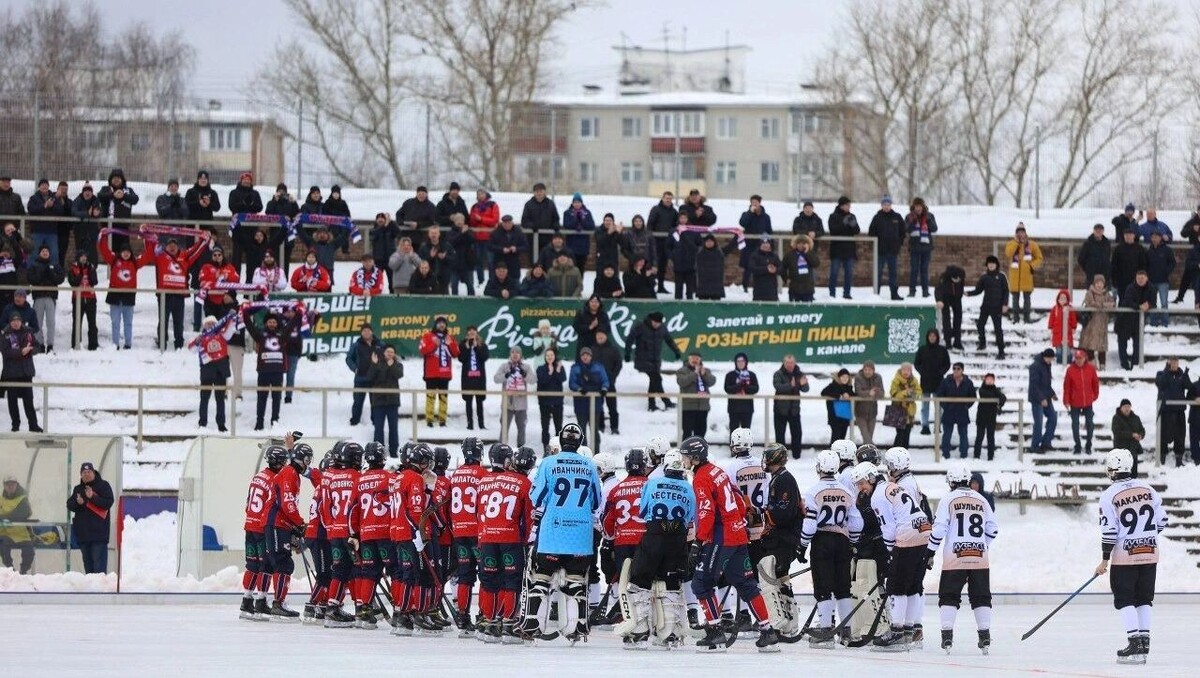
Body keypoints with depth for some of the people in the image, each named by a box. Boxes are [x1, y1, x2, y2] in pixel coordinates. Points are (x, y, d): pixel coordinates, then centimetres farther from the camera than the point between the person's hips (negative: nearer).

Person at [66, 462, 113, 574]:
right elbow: (69, 505, 11)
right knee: (87, 562, 7)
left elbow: (108, 502, -9)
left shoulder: (103, 485, 2)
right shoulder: (78, 489, 17)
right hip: (83, 533, 5)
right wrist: (77, 503, -11)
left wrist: (92, 498, -19)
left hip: (98, 531, -5)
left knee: (98, 560, -11)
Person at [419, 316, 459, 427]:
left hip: (445, 373, 4)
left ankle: (442, 419, 6)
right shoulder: (428, 336, 2)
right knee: (431, 395, -6)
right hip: (431, 373, -4)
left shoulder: (449, 338, 14)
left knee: (443, 396, 4)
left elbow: (456, 354, 7)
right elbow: (424, 351, -11)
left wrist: (450, 344, -8)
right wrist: (435, 345, -22)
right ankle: (429, 419, -6)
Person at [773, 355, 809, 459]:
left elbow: (805, 390, -3)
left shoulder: (799, 374, 3)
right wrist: (790, 385, -42)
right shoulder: (778, 374, -7)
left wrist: (804, 384, -28)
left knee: (797, 433, 3)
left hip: (794, 409, 3)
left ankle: (796, 454, 12)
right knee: (780, 433, 2)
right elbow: (777, 386, -25)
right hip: (781, 409, -3)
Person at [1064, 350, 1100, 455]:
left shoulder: (1090, 368, -6)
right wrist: (1066, 401, -9)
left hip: (1088, 402, 1)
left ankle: (1088, 445, 23)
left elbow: (1095, 382, 6)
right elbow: (1066, 386, -7)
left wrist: (1095, 396, 12)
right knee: (1075, 424, 5)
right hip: (1075, 403, -1)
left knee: (1089, 424, 10)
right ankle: (1077, 446, 17)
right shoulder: (1070, 369, -10)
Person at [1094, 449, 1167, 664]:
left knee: (1124, 600, 2)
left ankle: (1135, 643, -9)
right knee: (1144, 598, 15)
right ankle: (1144, 641, 14)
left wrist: (1105, 560, -4)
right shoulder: (1148, 489, 3)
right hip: (1150, 554, 5)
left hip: (1124, 557, -5)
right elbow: (1161, 521, 8)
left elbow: (1109, 531, -13)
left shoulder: (1109, 496, -11)